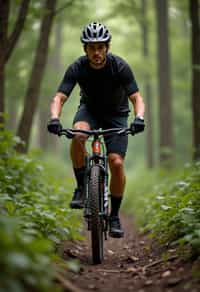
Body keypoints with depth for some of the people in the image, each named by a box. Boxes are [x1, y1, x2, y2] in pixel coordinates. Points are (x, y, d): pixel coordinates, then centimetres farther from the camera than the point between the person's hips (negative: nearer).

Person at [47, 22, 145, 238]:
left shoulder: (120, 66, -23)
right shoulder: (77, 68, -21)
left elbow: (136, 98, -25)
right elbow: (59, 98, -26)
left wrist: (139, 118, -46)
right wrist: (54, 118, -47)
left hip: (116, 114, 0)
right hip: (89, 110, 1)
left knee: (117, 163, -17)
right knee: (78, 135, -35)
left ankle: (114, 216, 0)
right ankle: (81, 187, -16)